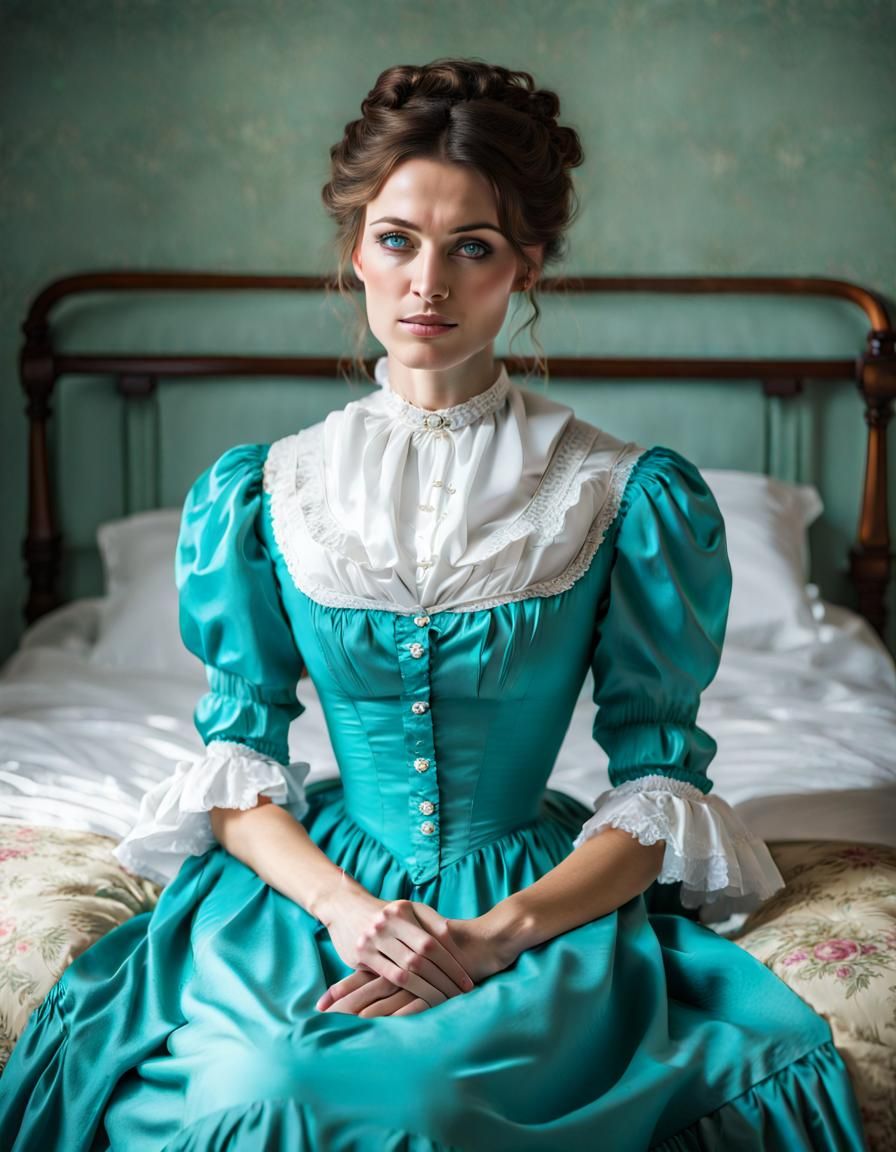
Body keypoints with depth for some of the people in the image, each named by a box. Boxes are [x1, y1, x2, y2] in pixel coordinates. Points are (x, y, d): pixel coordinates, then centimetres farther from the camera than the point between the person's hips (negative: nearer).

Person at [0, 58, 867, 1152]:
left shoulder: (631, 495, -2)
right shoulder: (257, 491, 4)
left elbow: (661, 777, -2)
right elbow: (237, 752, 4)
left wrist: (499, 933, -17)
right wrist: (342, 907, -16)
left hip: (547, 897, -2)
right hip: (314, 883, 2)